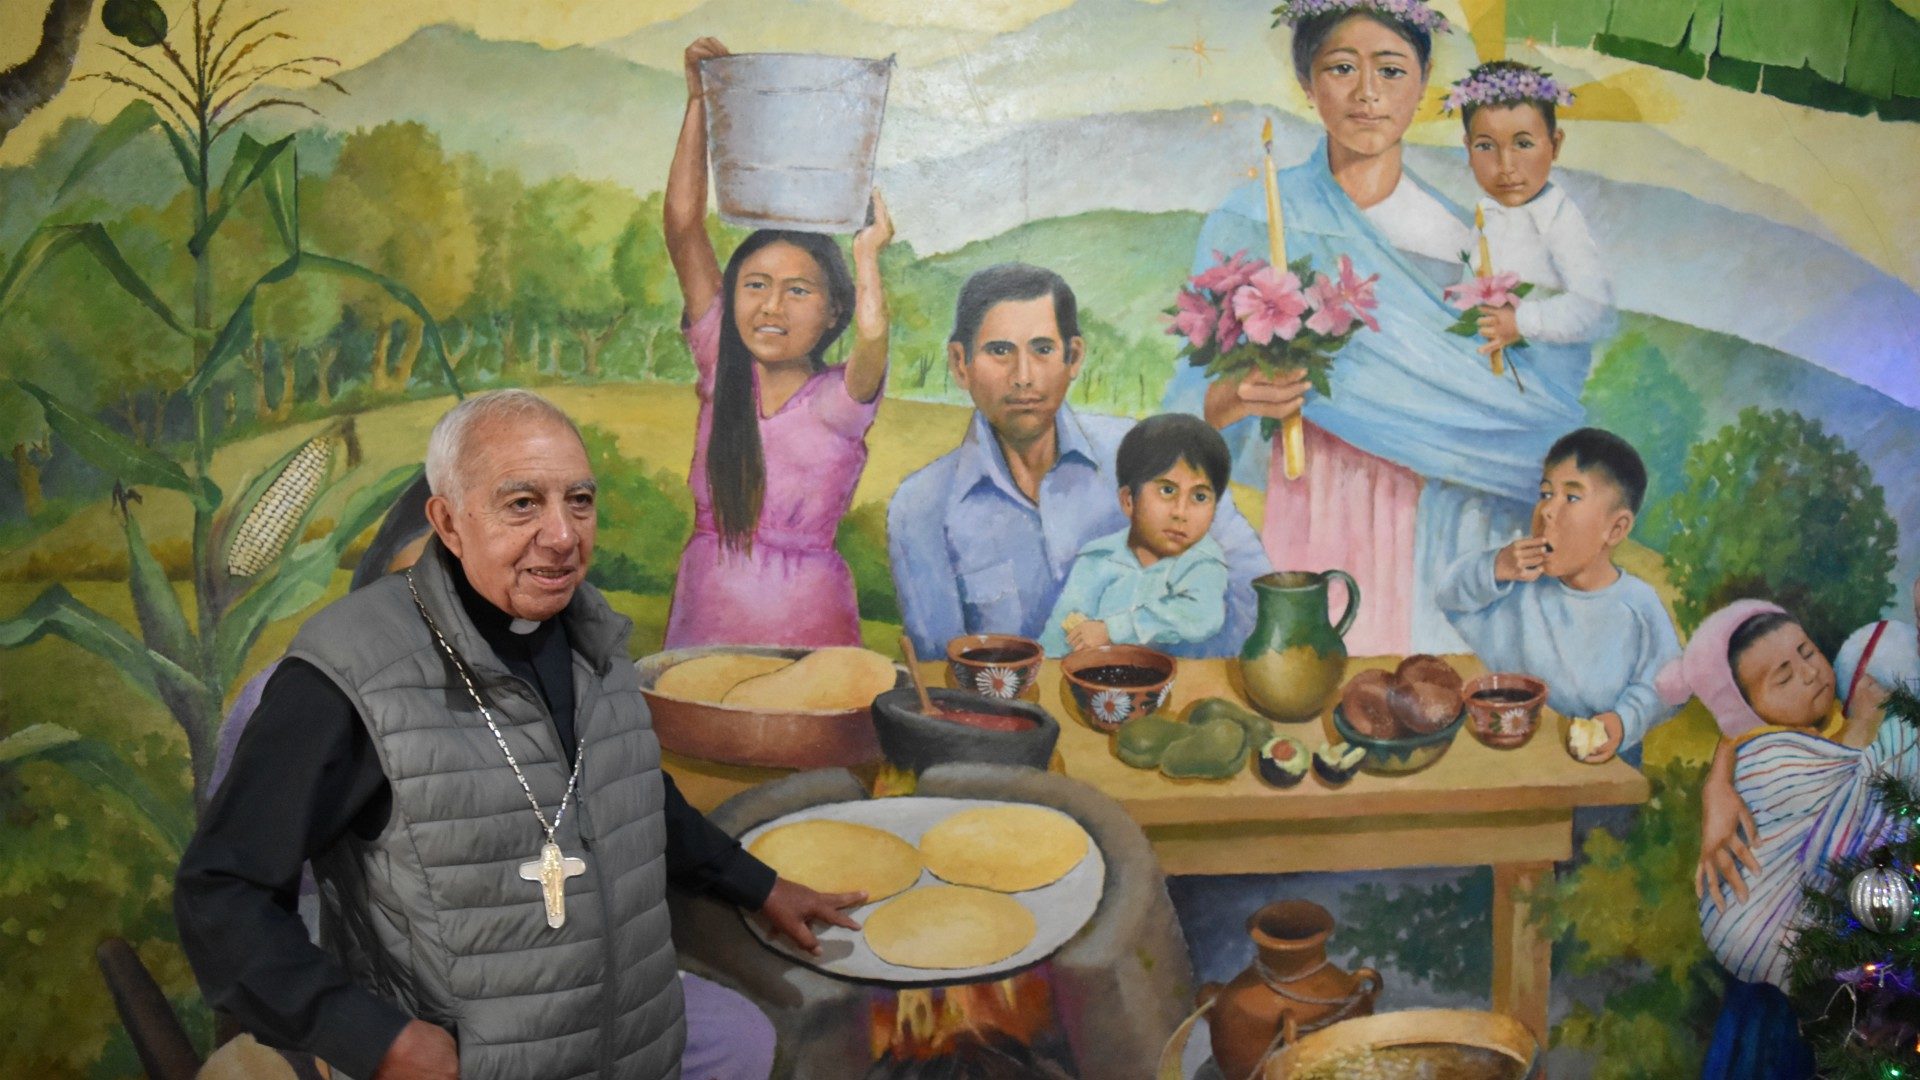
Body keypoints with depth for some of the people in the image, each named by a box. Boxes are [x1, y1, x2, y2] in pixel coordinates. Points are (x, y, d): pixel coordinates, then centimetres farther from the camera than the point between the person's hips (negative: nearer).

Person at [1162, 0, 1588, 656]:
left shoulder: (1457, 234, 7)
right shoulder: (1251, 222, 0)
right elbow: (1193, 397, -6)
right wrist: (1234, 399, -25)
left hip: (1427, 530, 2)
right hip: (1309, 524, -2)